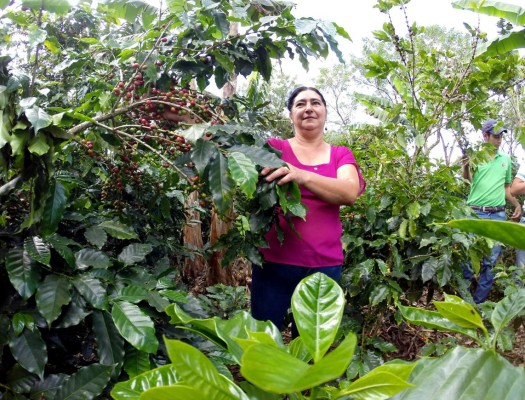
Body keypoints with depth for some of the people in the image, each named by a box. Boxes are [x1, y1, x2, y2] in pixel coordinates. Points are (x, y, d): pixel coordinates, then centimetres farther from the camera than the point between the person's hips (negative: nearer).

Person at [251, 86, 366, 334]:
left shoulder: (341, 155, 8)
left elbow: (350, 193, -11)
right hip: (274, 260, -1)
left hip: (325, 264, 2)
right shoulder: (274, 147, 6)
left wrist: (301, 175, -27)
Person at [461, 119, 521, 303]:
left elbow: (506, 187, 22)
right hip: (474, 213, -3)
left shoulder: (506, 160, 13)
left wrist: (517, 204, 9)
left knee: (490, 260, 5)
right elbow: (467, 178, -13)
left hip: (498, 215, 4)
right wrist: (465, 166, -34)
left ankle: (479, 301, 14)